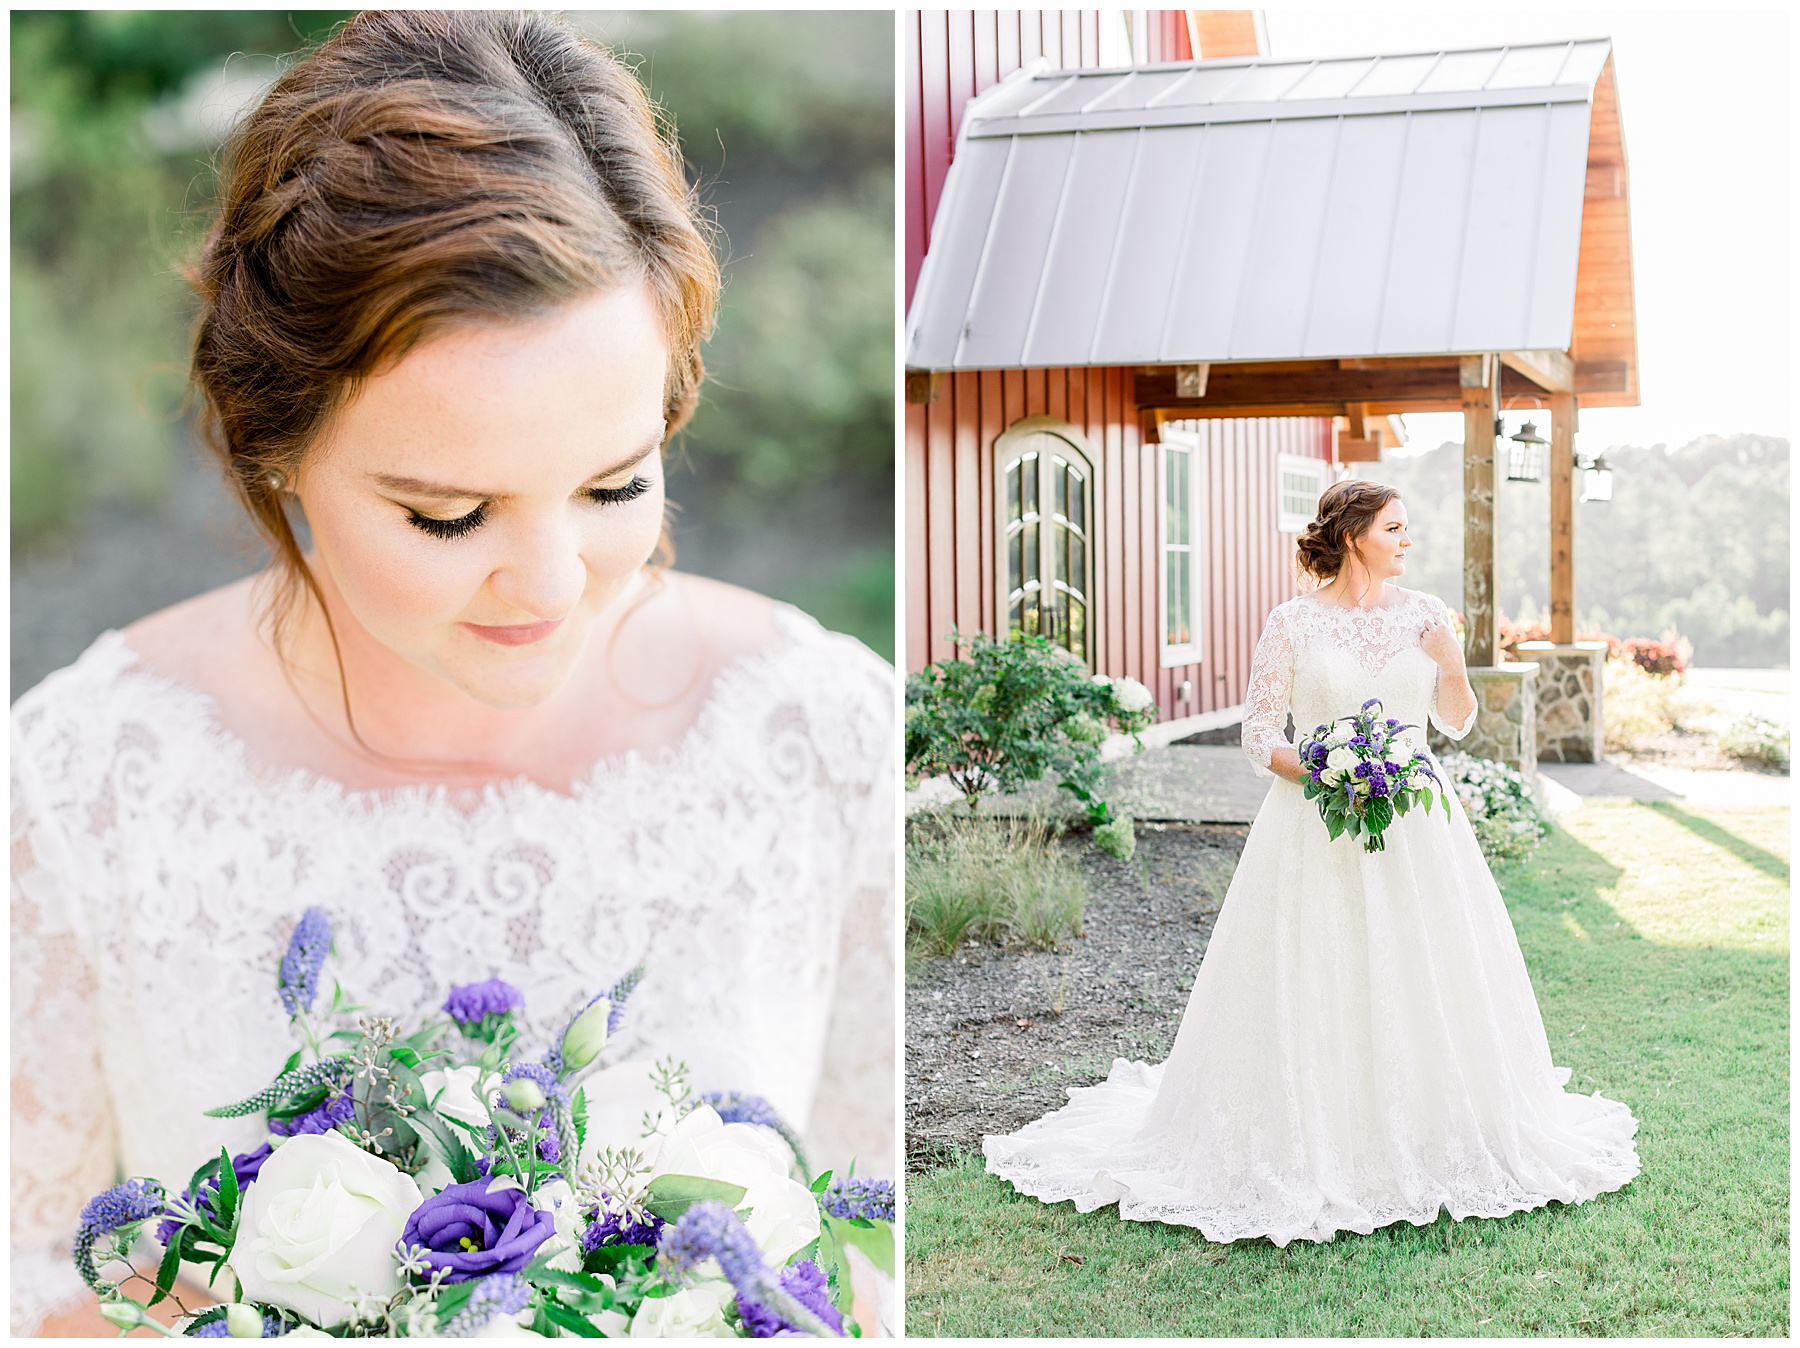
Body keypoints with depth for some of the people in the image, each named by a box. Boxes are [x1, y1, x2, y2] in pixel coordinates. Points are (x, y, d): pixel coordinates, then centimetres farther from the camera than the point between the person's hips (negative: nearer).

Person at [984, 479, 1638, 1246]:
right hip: (1316, 830, -3)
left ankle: (1426, 1139, 18)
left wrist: (1451, 666, -8)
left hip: (1414, 823, 3)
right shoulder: (1294, 623, -3)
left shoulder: (1423, 615, 7)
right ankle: (1313, 1148, 8)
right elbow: (1260, 733, -2)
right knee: (1312, 987, -3)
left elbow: (1456, 723, 10)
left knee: (1424, 978, 4)